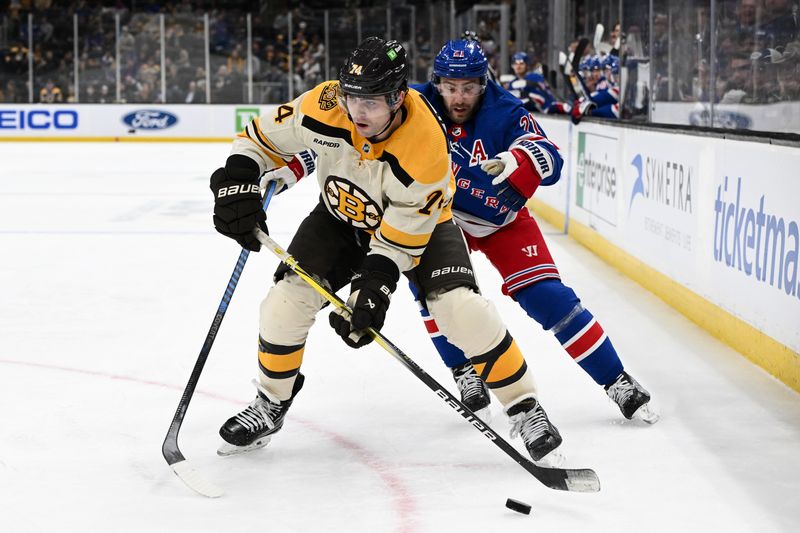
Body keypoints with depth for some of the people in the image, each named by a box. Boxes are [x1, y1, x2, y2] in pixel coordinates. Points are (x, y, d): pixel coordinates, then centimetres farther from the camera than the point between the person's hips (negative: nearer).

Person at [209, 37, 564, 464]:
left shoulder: (426, 148, -36)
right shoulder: (324, 107, -29)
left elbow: (401, 237, -28)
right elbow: (262, 138, -11)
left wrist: (374, 286, -36)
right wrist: (236, 185, -25)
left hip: (418, 221, -3)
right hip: (342, 217, 3)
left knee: (461, 308, -23)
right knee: (287, 298, -13)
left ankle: (524, 407, -5)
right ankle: (270, 404, 12)